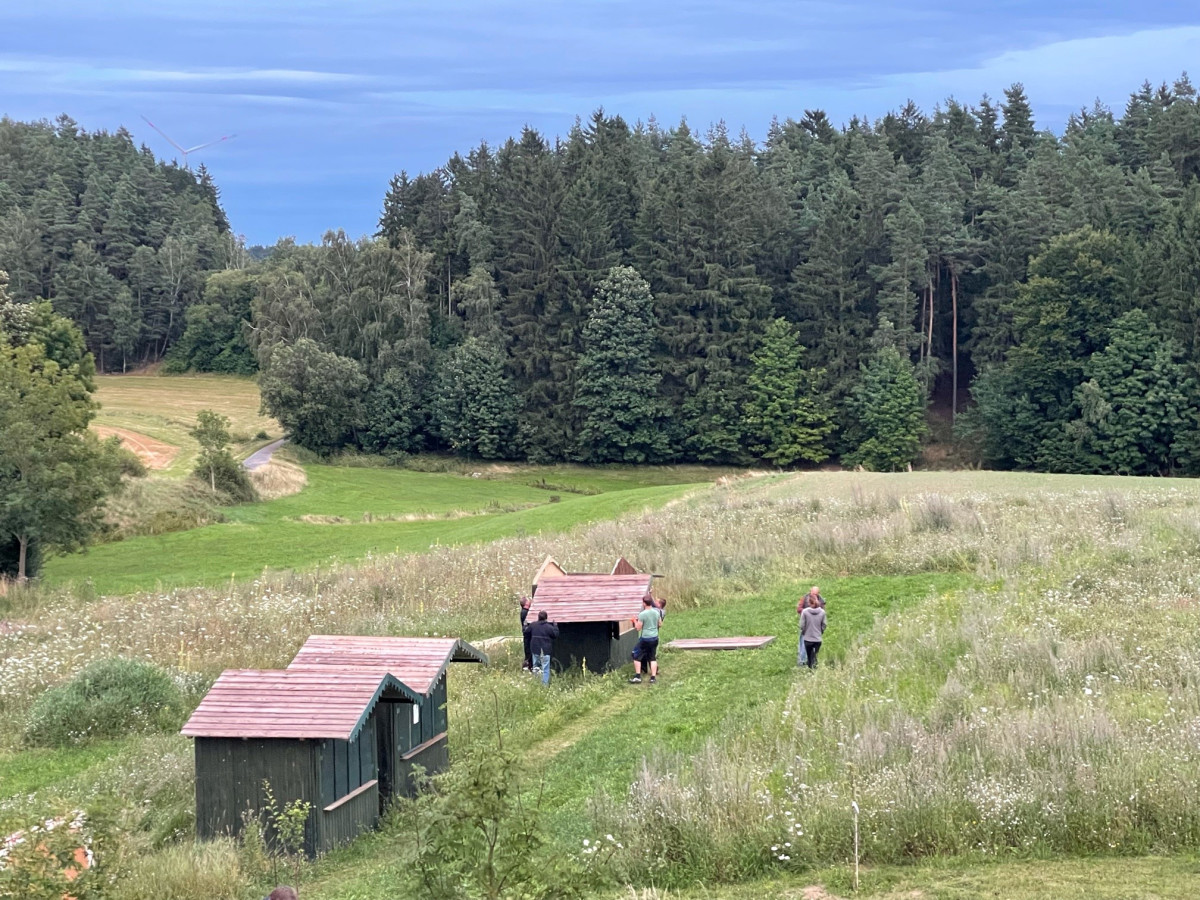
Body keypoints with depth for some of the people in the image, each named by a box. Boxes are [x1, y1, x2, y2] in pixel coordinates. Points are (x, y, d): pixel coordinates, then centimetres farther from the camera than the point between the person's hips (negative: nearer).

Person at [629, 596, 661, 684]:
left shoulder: (642, 614, -17)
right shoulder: (657, 612, -1)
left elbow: (638, 628, -12)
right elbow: (659, 624, 12)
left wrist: (635, 621, 5)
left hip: (645, 638, -5)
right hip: (655, 638, 5)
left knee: (637, 656, 7)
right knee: (653, 658, 13)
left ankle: (637, 677, 4)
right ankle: (653, 677, 11)